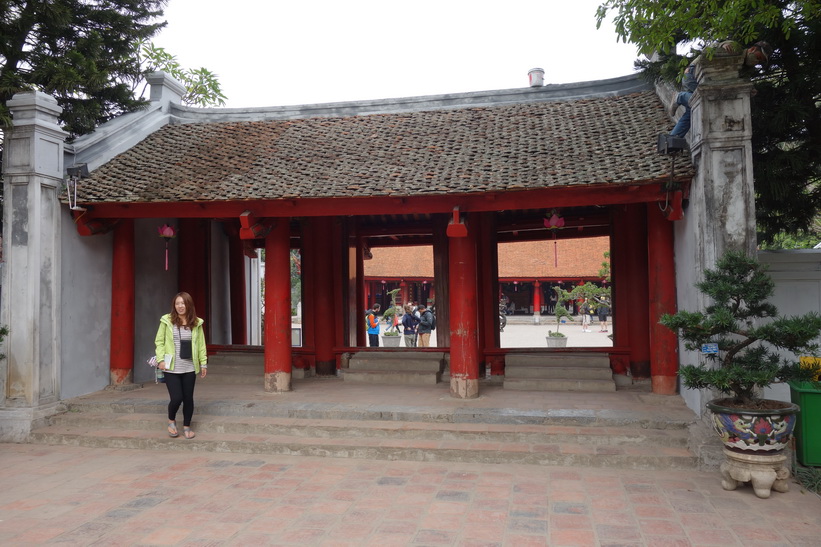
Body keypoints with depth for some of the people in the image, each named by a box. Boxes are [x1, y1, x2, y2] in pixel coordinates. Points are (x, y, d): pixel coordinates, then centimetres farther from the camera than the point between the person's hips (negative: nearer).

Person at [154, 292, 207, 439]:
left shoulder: (196, 323, 4)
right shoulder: (167, 321, -3)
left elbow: (201, 344, 7)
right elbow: (159, 341, 0)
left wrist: (203, 363, 5)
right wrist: (160, 359, -9)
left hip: (189, 368, 2)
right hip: (171, 368, -2)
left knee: (188, 398, 7)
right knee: (176, 398, -8)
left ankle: (187, 426, 26)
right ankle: (171, 420, 23)